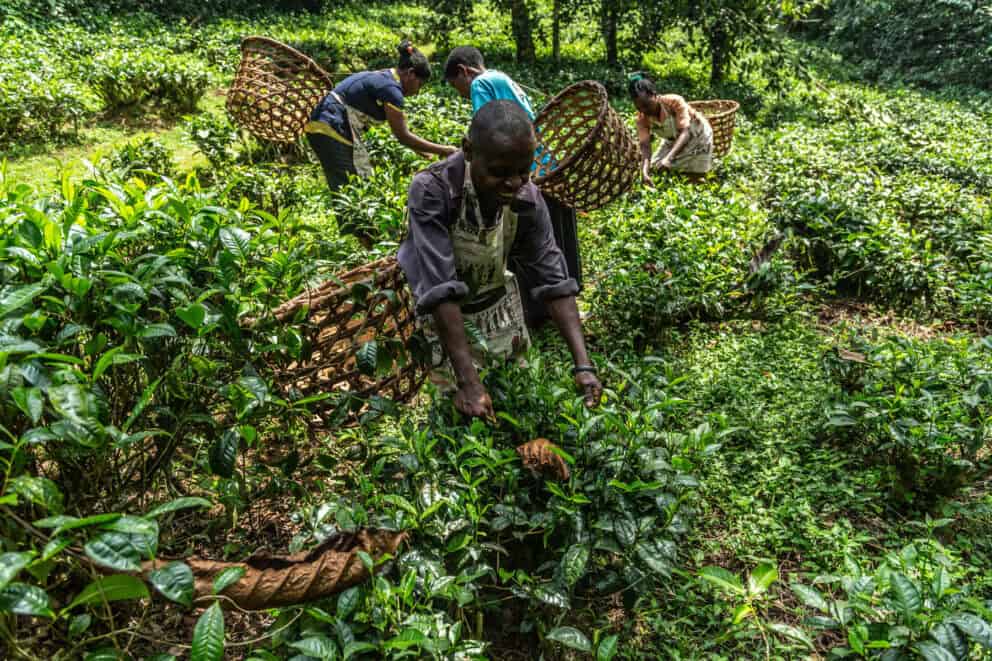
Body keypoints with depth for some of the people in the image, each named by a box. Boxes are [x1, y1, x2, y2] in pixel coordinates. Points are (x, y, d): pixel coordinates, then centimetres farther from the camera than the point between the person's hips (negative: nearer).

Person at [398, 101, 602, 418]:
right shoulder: (431, 190, -32)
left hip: (497, 302, 4)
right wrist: (468, 380, -40)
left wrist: (583, 364, -27)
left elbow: (552, 281, -18)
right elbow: (440, 288, -36)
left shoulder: (527, 199, -19)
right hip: (439, 313, -4)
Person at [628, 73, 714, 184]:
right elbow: (645, 145, -29)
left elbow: (685, 132, -42)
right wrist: (644, 172, -49)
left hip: (697, 136, -4)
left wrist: (668, 158, -58)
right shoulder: (642, 118, -23)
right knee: (655, 169, 0)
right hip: (672, 141, 5)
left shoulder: (674, 102, -36)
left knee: (695, 178, -7)